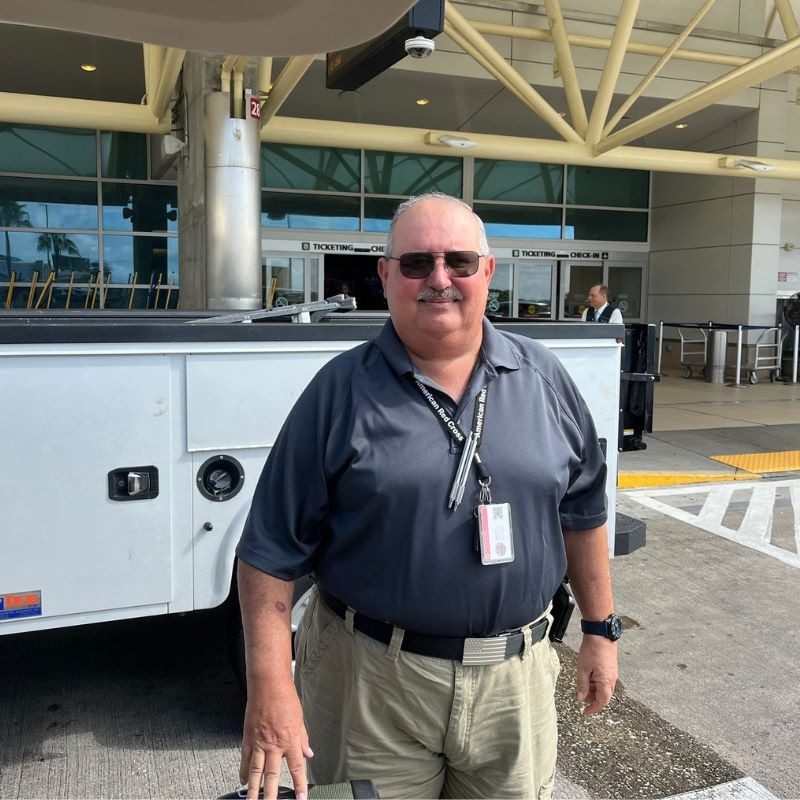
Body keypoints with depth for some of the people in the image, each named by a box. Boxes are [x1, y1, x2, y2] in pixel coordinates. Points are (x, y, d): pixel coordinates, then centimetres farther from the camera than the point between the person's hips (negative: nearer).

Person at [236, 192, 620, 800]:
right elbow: (272, 551, -8)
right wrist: (270, 688, -14)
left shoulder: (542, 378, 1)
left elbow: (583, 511, 11)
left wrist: (600, 629, 11)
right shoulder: (341, 391, -8)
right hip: (372, 682, -2)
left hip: (515, 680, 3)